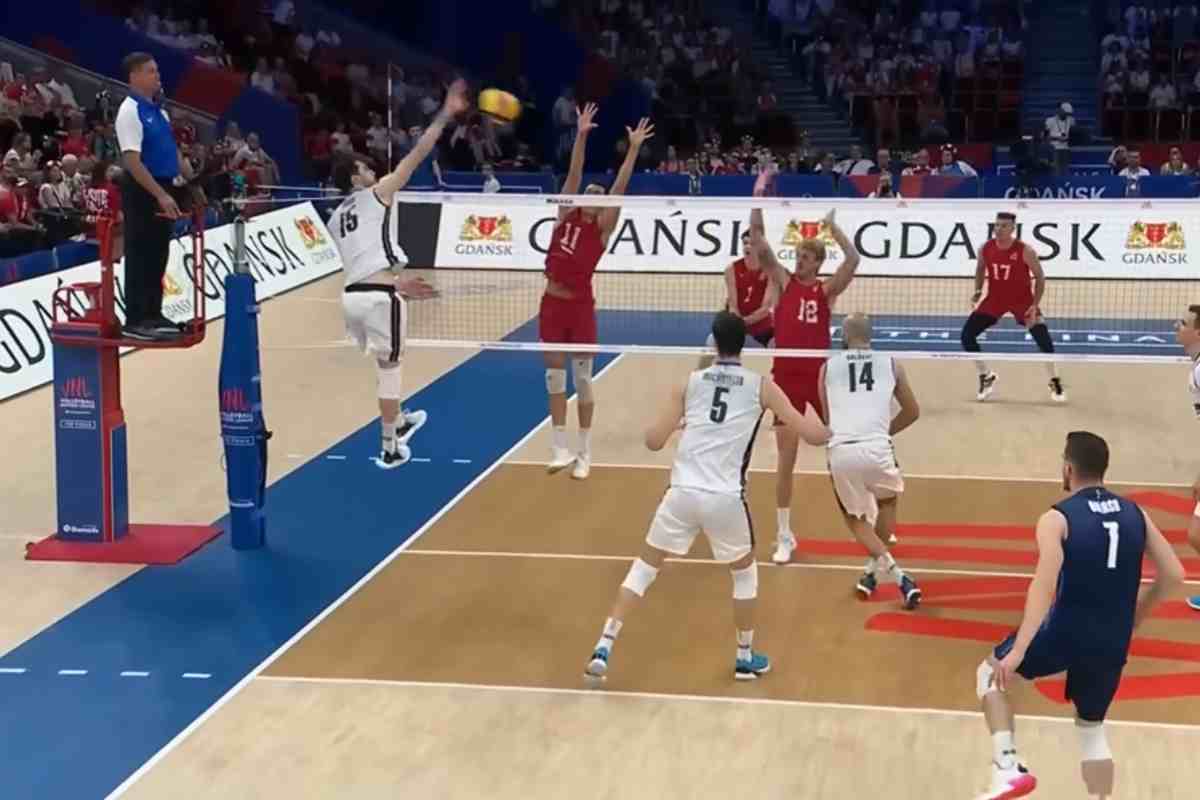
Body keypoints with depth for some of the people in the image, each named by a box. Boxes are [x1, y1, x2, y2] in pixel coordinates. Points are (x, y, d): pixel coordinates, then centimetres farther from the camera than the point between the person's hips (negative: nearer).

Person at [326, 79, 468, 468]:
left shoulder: (335, 218, 20)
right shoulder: (377, 193, 2)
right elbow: (417, 154, -2)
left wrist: (397, 283, 24)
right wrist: (445, 114, 1)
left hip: (352, 295, 7)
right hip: (378, 296, -7)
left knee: (383, 366, 27)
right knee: (389, 369, 6)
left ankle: (399, 422, 45)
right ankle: (390, 449, 14)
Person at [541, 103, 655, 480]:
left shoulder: (602, 228, -2)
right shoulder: (565, 216, 6)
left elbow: (619, 188, -11)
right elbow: (573, 175, -1)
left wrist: (634, 149, -17)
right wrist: (581, 135, -9)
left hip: (580, 305, -4)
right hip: (552, 302, 4)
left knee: (582, 379, 3)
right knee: (554, 376, 7)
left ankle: (584, 454, 11)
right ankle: (561, 448, 16)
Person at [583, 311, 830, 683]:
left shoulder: (689, 383, 8)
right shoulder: (761, 386, 5)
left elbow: (654, 441, 6)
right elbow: (811, 434, 7)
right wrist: (828, 432, 30)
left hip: (683, 492, 1)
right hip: (725, 498, -1)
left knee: (643, 568, 15)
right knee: (745, 573, 24)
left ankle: (603, 649, 7)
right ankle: (745, 657, 33)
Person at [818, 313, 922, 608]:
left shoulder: (828, 367, 14)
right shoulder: (890, 364, 14)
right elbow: (912, 412, 24)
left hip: (840, 451, 0)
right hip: (876, 448, 0)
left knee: (854, 518, 22)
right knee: (888, 500, 32)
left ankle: (894, 571, 2)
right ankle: (872, 570, 30)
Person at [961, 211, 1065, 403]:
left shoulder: (1025, 251, -21)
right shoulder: (986, 249, -11)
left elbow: (1040, 277, -10)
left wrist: (1035, 305, -18)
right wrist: (978, 291, -4)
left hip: (1022, 300, -3)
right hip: (995, 299, 3)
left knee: (1044, 339, -13)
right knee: (967, 335, -8)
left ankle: (1055, 383, 10)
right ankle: (987, 377, 12)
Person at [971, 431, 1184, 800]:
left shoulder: (1057, 519, -10)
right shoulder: (1135, 514, 5)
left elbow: (1044, 586, -22)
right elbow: (1173, 575, 5)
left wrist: (1018, 651, -25)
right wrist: (1133, 616, 20)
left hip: (1065, 635, -4)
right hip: (1112, 646, 4)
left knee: (990, 672, 20)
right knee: (1092, 729, 24)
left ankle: (1008, 768, 5)